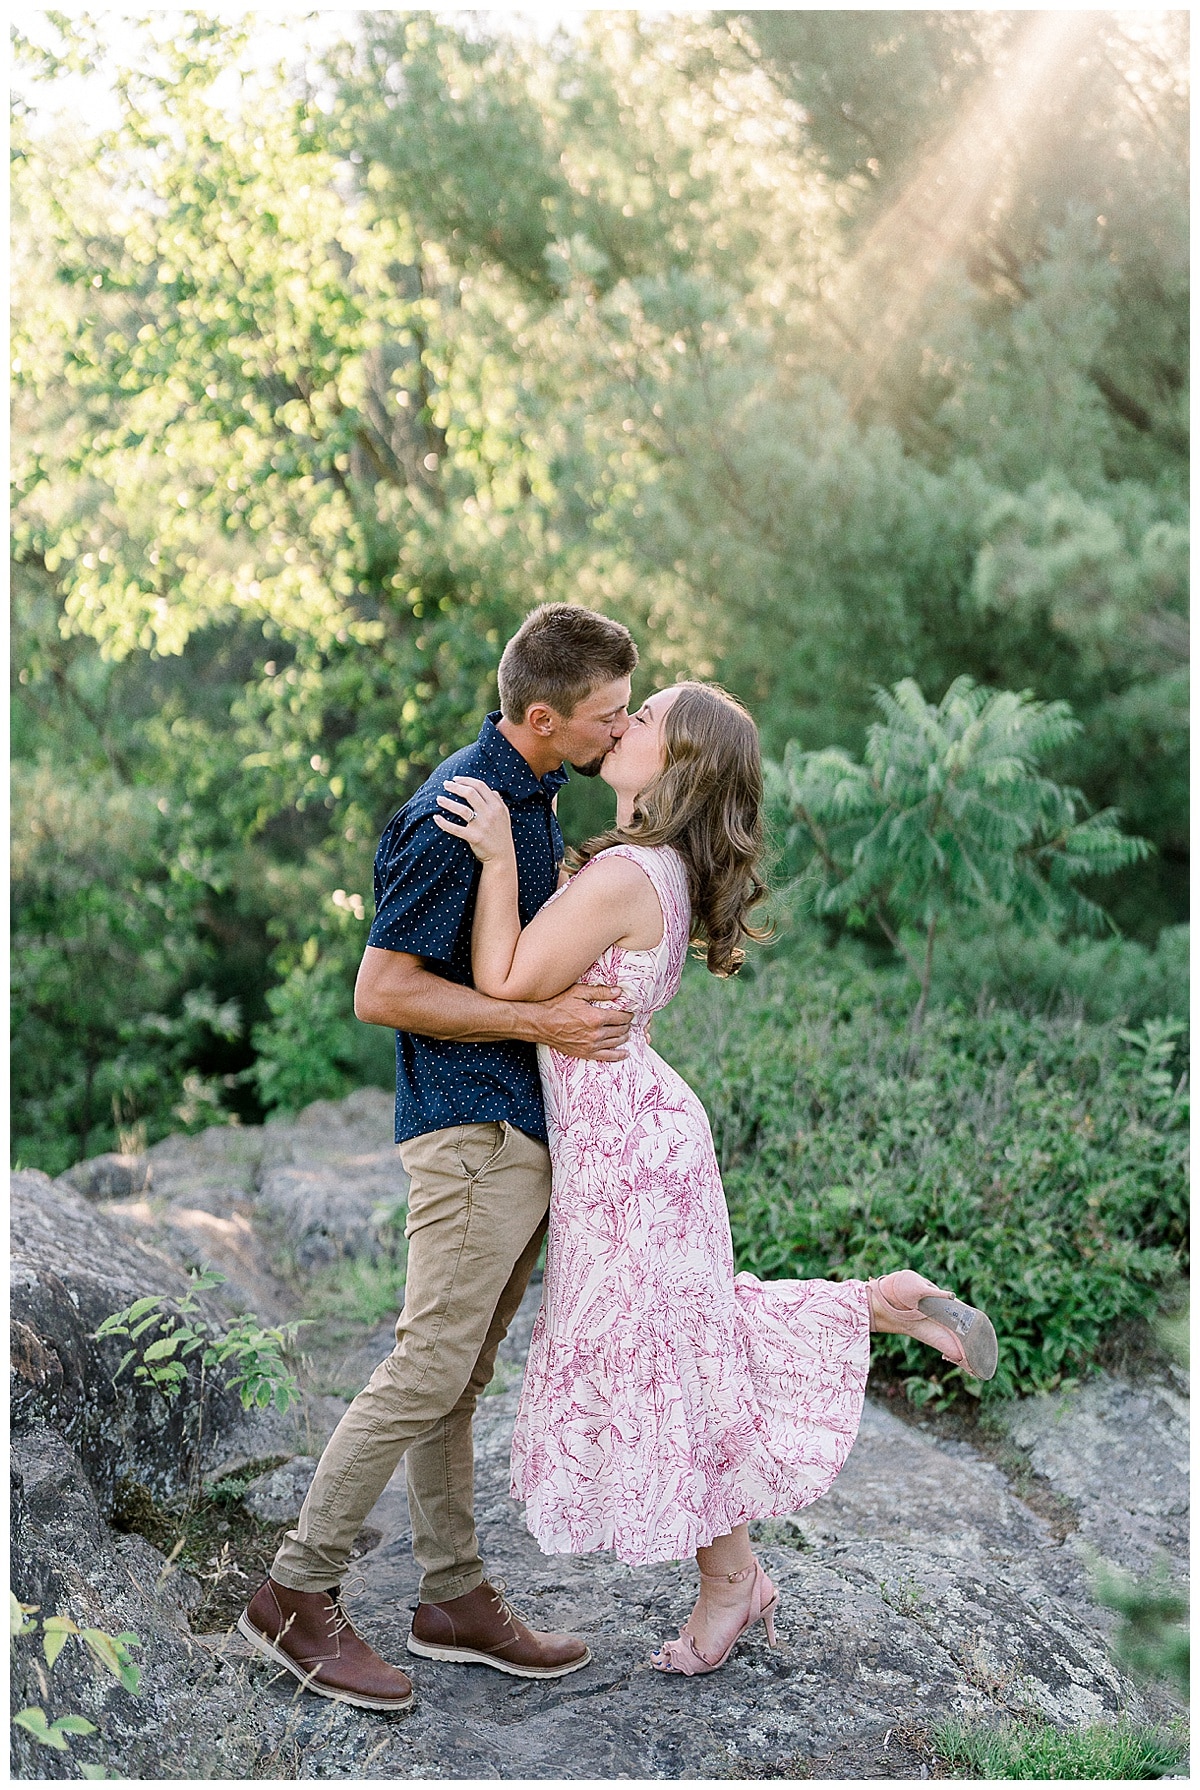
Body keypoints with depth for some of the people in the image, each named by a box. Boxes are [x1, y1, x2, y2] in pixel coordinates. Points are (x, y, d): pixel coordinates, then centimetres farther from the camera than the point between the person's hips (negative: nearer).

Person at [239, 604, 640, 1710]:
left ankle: (456, 1596, 21)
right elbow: (381, 992, -19)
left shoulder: (533, 793, 12)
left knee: (460, 1375, 13)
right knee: (431, 1370, -7)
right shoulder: (456, 815, -18)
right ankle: (298, 1596, 4)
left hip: (527, 1129, 9)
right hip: (473, 1126, -9)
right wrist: (543, 1022, -20)